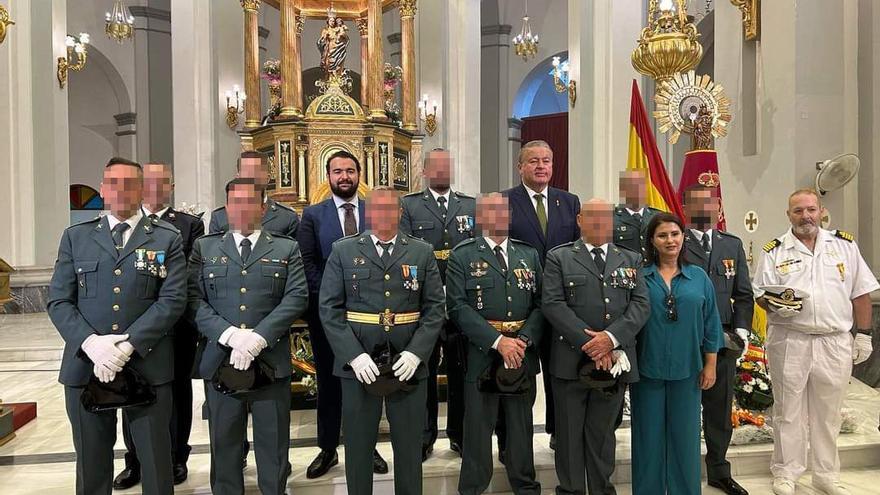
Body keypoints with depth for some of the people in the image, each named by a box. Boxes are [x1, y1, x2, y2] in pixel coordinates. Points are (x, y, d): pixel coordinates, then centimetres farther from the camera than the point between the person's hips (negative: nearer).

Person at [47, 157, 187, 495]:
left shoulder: (167, 239, 3)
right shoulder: (75, 237, 10)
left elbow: (172, 299, -7)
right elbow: (58, 301, 3)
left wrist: (127, 346, -17)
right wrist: (91, 343, -14)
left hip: (148, 366, -2)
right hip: (85, 364, 2)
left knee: (155, 459, 7)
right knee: (91, 460, 15)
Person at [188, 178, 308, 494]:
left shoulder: (287, 249, 7)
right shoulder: (204, 248, 10)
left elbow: (297, 297, -5)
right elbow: (194, 299, 0)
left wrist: (258, 338, -16)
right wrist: (230, 335, -15)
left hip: (271, 362, -1)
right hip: (221, 361, 1)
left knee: (273, 446, 9)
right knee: (224, 445, 12)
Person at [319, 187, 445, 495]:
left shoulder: (422, 253, 7)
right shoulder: (343, 251, 4)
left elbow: (435, 308, 2)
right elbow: (329, 308, -2)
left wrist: (415, 353, -10)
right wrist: (354, 355, -12)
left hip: (409, 364, 1)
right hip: (358, 365, -1)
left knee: (410, 447, 11)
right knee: (358, 446, 11)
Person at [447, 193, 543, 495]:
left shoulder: (529, 255, 11)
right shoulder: (462, 256, -2)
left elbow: (540, 304, 4)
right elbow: (459, 307, -12)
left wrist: (523, 340, -12)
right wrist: (498, 341, -18)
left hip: (523, 355, 4)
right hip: (481, 355, -3)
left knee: (521, 428, 16)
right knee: (478, 428, 7)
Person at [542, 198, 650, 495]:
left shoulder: (631, 260, 13)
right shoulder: (559, 257, 3)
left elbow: (640, 305, 2)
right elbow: (553, 304, -7)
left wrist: (611, 337, -14)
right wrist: (589, 342, -15)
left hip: (614, 361, 2)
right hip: (571, 360, -2)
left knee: (603, 434, 12)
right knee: (570, 434, 8)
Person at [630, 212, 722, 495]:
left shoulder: (699, 278, 4)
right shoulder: (638, 276, -2)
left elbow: (710, 323, 6)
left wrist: (710, 365, 4)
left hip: (687, 369, 1)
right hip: (647, 368, -1)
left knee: (684, 435, 11)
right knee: (649, 437, 8)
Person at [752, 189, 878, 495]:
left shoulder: (844, 245, 7)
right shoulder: (774, 251, 2)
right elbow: (760, 294, 3)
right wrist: (775, 305, -18)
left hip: (835, 343, 2)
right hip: (788, 342, -1)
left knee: (828, 413, 11)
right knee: (788, 411, 7)